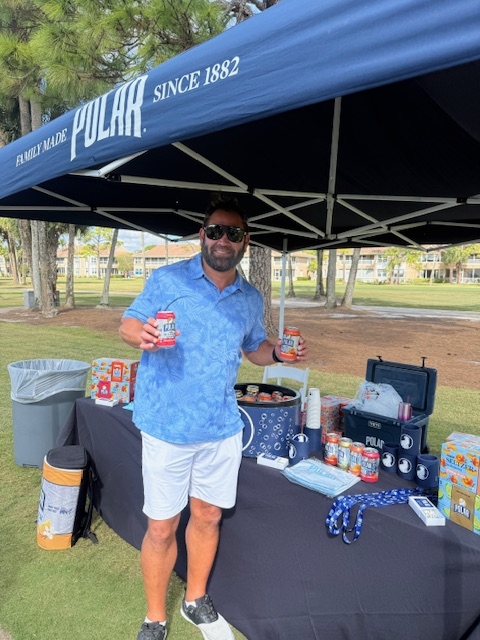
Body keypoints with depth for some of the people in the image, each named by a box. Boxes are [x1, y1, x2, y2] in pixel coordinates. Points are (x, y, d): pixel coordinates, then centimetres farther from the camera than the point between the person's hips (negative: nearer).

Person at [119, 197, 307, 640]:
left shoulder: (251, 299, 7)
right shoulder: (167, 280, -6)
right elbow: (128, 323, -3)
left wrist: (278, 351, -3)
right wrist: (142, 334, -26)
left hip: (223, 427, 4)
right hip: (168, 426, -4)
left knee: (207, 517, 18)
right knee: (162, 528, 8)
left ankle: (196, 601, 44)